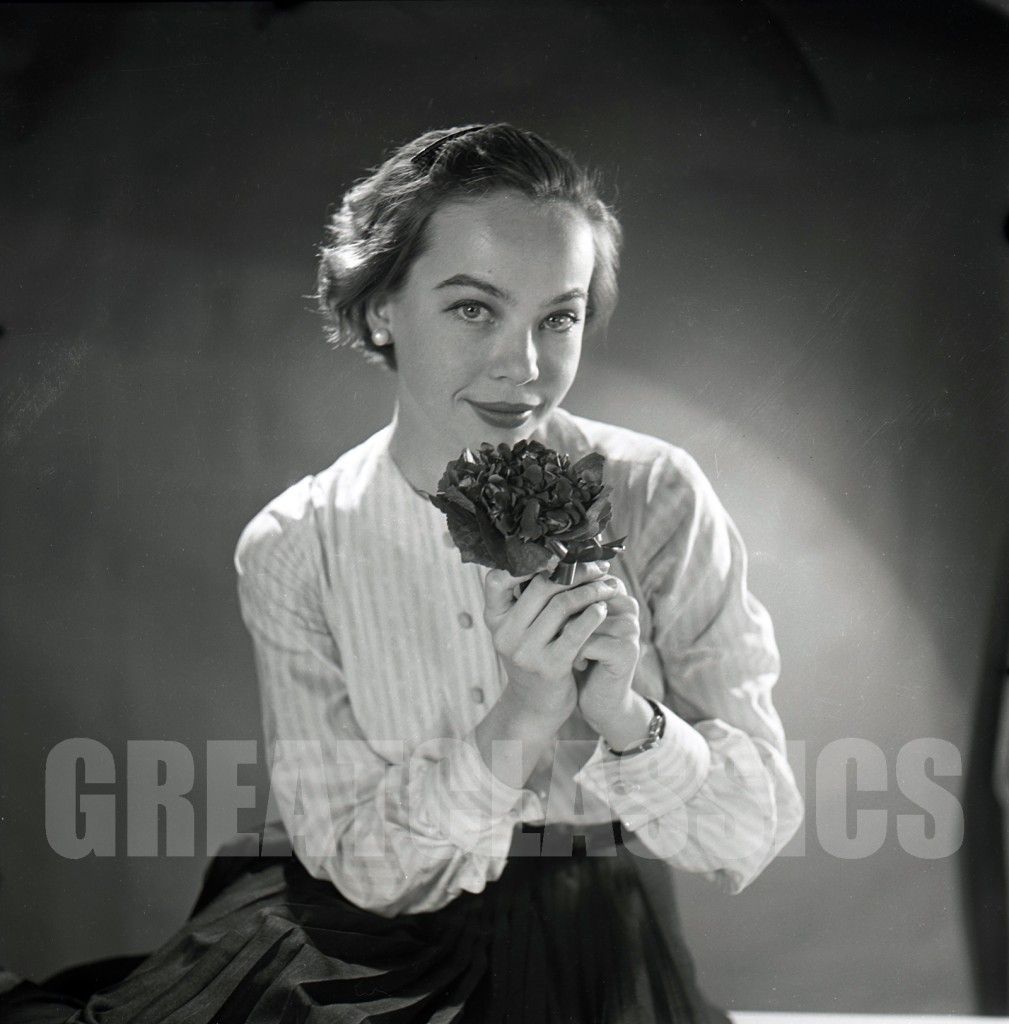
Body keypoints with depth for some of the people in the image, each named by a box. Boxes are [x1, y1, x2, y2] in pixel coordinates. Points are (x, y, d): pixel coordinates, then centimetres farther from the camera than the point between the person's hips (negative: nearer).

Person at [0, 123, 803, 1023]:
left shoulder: (658, 498, -5)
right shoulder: (291, 551, -4)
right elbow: (356, 862, -7)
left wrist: (624, 715, -24)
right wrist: (515, 725, -23)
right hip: (360, 944, 1)